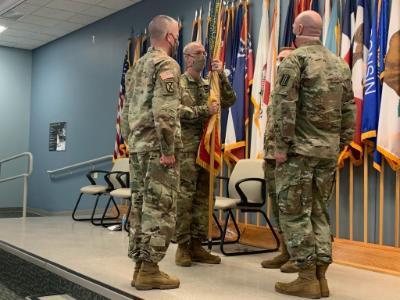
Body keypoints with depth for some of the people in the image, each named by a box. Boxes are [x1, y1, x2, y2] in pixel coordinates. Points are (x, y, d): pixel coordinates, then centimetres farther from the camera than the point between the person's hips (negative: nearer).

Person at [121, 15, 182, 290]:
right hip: (156, 147, -9)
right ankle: (149, 270, -2)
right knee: (160, 208, -5)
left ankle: (140, 266, 15)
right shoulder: (166, 64, -8)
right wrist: (167, 149, -19)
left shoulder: (138, 66, 19)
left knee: (140, 206, 10)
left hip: (137, 145, 9)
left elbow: (127, 109, 19)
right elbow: (164, 111, -19)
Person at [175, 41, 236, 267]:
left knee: (203, 197, 6)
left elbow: (230, 101, 8)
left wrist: (222, 76, -1)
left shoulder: (209, 85, 19)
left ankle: (197, 245, 12)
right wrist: (204, 111, -15)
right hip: (185, 147, -6)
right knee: (184, 196, -7)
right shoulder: (178, 83, 2)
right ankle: (183, 246, 1)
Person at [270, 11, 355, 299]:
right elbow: (349, 110, 12)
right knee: (319, 212, 12)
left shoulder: (294, 59, -5)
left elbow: (285, 106, -13)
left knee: (295, 213, 1)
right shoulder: (341, 64, 13)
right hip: (329, 151, 6)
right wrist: (341, 144, 16)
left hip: (299, 148, -6)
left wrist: (281, 145, -10)